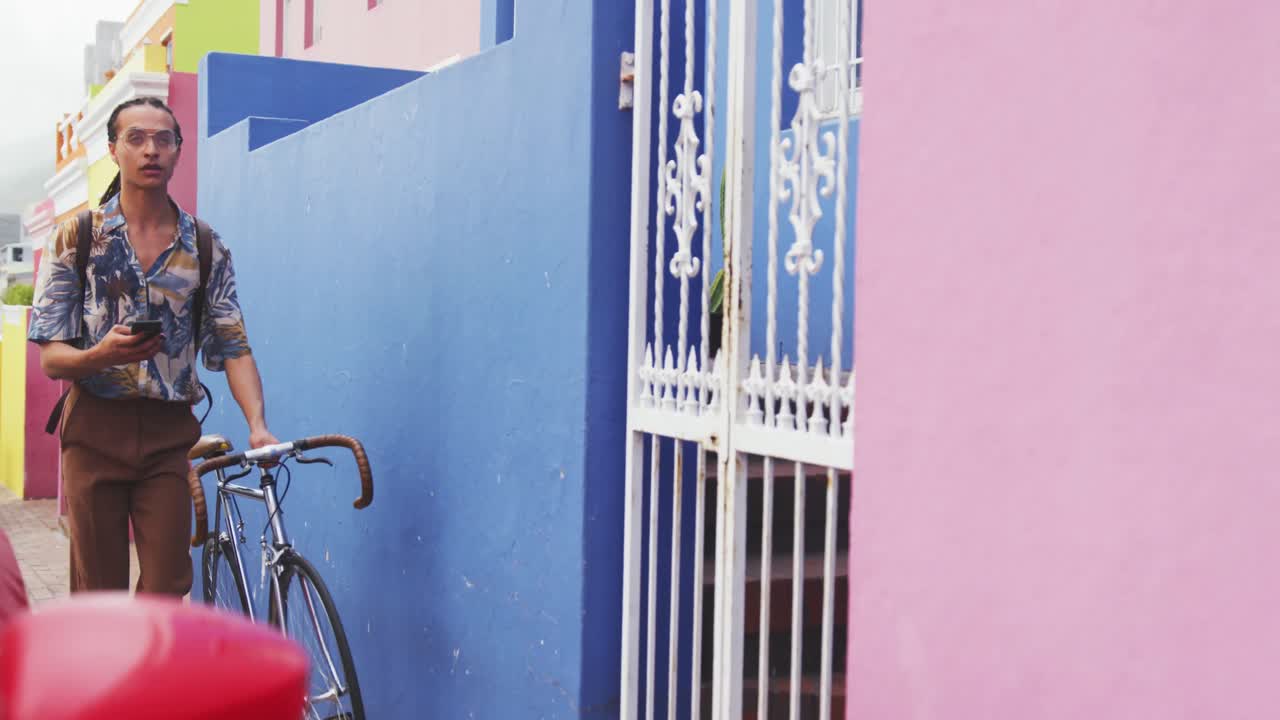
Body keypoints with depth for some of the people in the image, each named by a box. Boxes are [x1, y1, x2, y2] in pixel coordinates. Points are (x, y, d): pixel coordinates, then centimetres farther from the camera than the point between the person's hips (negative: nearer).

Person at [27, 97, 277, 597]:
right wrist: (101, 355, -25)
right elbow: (51, 359, -3)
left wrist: (257, 424, -17)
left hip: (170, 436, 1)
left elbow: (234, 348, 0)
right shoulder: (75, 237, 0)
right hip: (96, 430, -1)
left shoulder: (206, 247, 5)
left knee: (167, 590, -1)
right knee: (98, 593, 4)